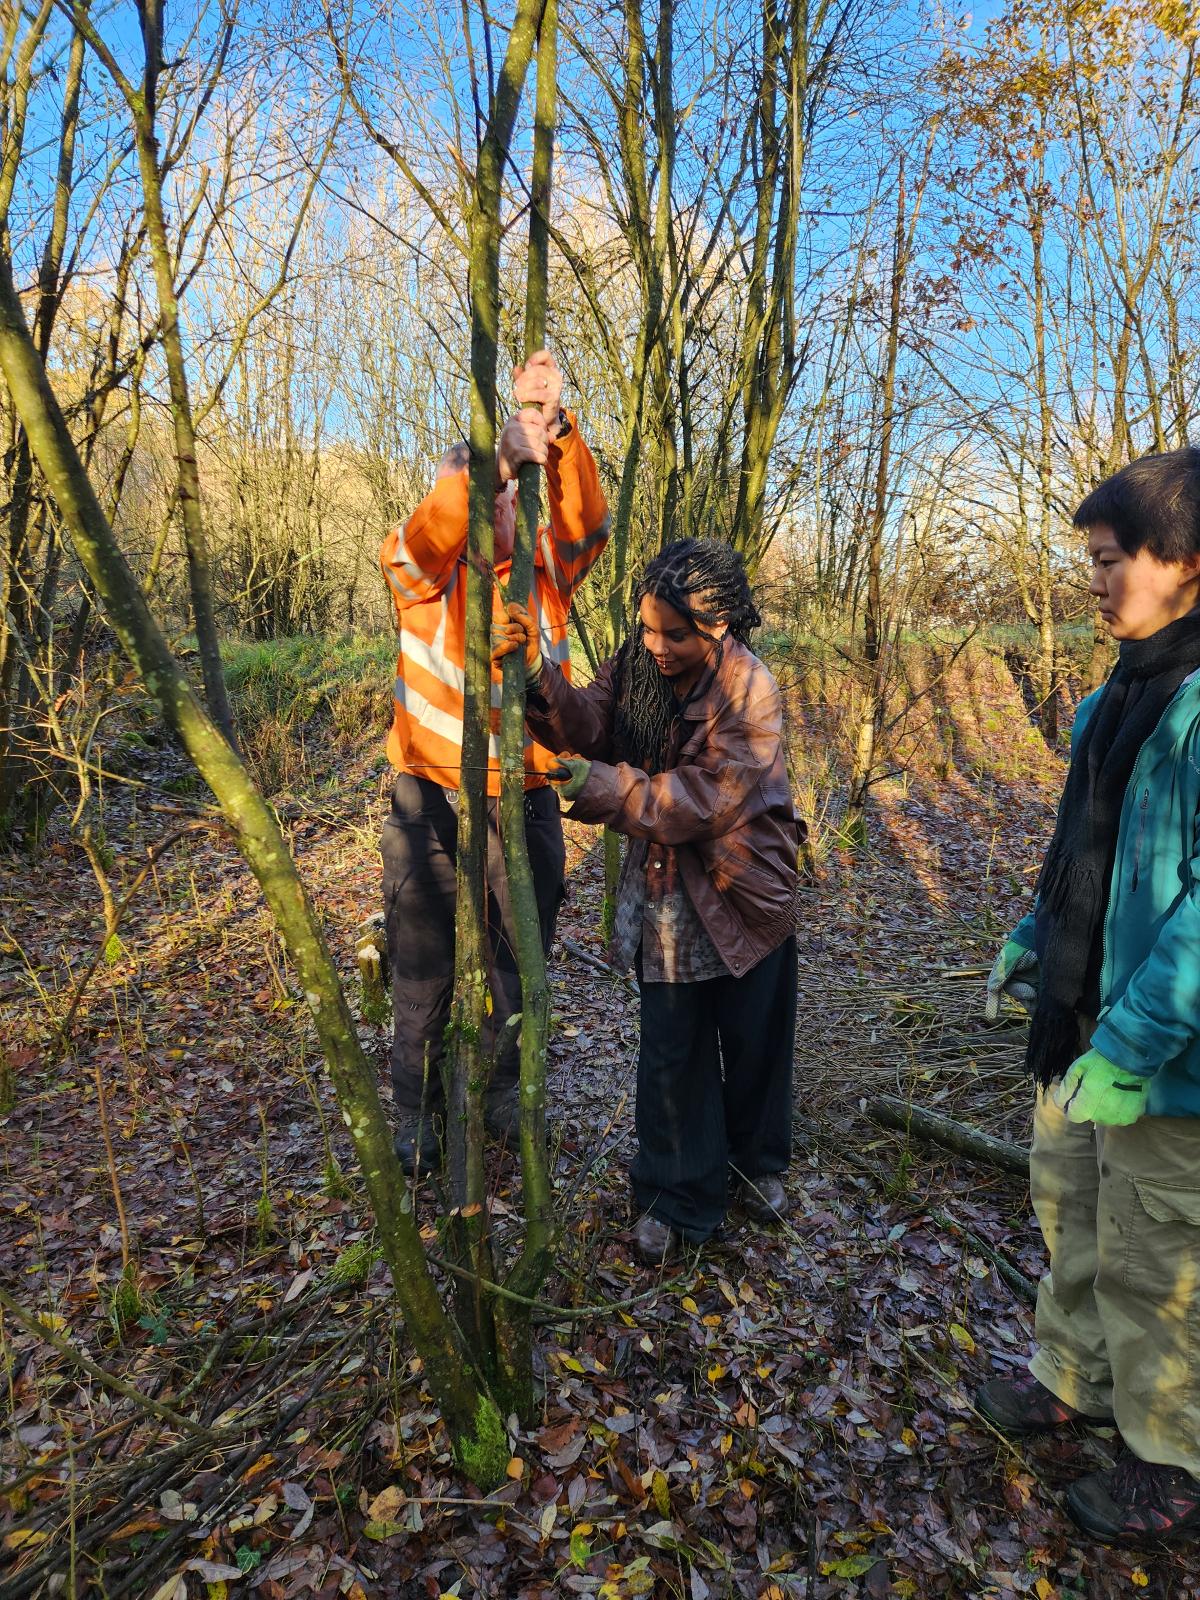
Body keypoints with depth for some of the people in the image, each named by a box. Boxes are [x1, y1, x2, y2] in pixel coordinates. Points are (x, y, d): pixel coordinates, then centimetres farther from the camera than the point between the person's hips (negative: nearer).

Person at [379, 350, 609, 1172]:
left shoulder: (545, 569, 1)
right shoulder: (420, 568, -5)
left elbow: (586, 521, -18)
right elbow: (427, 536, -28)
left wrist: (557, 432, -34)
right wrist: (498, 457, -42)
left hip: (523, 795, 2)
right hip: (430, 795, -2)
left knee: (521, 958, 13)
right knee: (423, 963, 10)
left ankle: (505, 1091, 36)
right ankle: (417, 1109, 29)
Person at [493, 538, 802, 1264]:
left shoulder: (751, 692, -22)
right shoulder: (638, 663, -5)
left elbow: (711, 797, -28)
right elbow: (588, 726, -10)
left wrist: (609, 788, -32)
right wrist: (539, 673, -27)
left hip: (743, 895, -3)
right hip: (665, 897, 3)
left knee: (754, 1042, 16)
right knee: (672, 1052, 9)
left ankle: (758, 1163, 44)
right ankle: (680, 1196, 28)